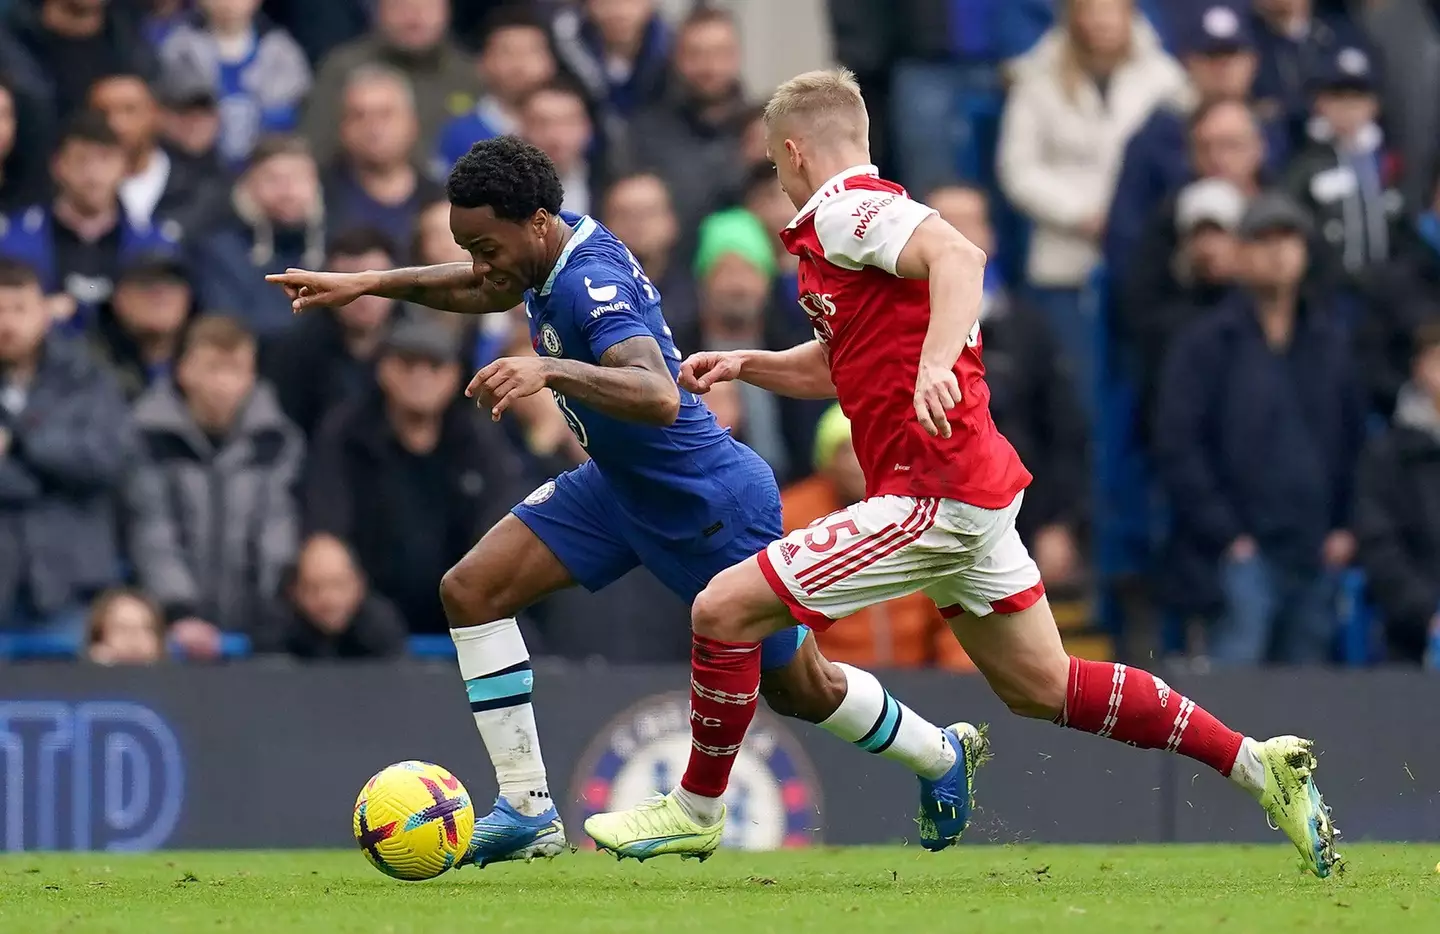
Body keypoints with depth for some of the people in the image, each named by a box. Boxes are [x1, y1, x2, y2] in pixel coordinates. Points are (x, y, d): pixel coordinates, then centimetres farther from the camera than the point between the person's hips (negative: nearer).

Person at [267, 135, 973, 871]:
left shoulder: (591, 285, -33)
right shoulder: (549, 255, -7)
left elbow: (660, 397, -49)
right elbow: (482, 289, 18)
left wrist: (550, 371, -61)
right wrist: (367, 283, 7)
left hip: (712, 506, -9)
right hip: (619, 486, 9)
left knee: (801, 689, 9)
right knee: (471, 589, -7)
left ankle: (942, 758, 37)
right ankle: (527, 809, -3)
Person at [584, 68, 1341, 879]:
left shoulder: (845, 208, -11)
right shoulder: (855, 213, 20)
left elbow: (958, 255, -30)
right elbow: (839, 367, 31)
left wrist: (935, 364, -43)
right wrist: (745, 364, 17)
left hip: (934, 495, -10)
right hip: (978, 488, 10)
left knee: (725, 609, -8)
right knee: (1043, 689, 17)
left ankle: (695, 812, 5)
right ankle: (1259, 764, 17)